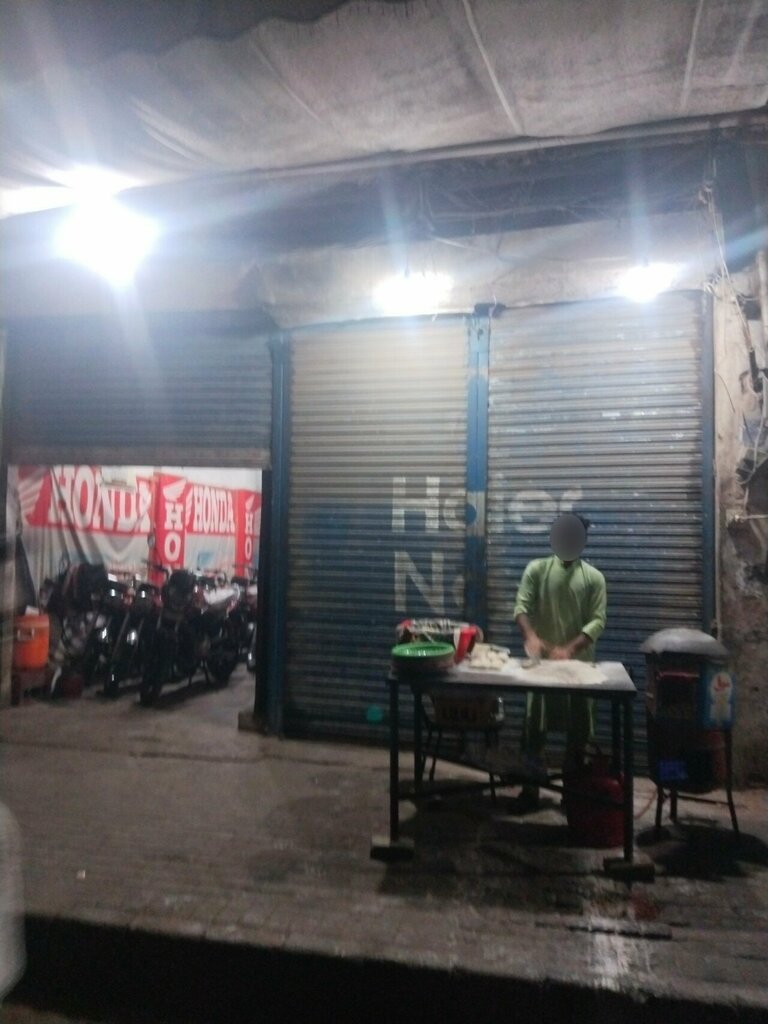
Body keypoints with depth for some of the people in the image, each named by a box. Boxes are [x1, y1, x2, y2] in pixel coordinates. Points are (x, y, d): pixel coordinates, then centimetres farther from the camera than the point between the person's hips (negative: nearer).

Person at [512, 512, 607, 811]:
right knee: (534, 727, 1)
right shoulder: (536, 569, 2)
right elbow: (521, 606, -7)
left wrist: (569, 649, -21)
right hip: (541, 660, -1)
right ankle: (530, 789, 12)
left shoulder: (594, 577, 2)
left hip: (579, 662, 1)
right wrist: (531, 636, -28)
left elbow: (597, 621, -6)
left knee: (578, 730, 8)